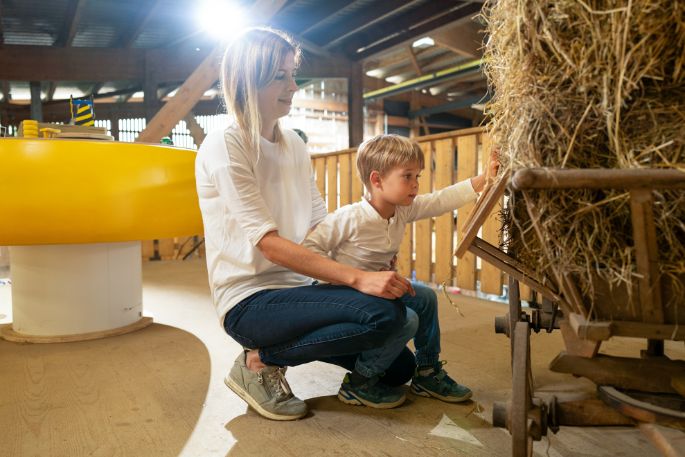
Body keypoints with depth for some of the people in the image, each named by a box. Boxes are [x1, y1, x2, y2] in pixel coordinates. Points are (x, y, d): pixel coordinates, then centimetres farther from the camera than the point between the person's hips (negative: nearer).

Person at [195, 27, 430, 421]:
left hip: (297, 289, 7)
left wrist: (376, 270, -9)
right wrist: (357, 278, -30)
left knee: (399, 366, 3)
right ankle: (260, 361, -6)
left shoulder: (295, 145, 9)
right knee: (384, 313, -26)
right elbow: (269, 243, -22)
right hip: (250, 301, -6)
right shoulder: (223, 146, -13)